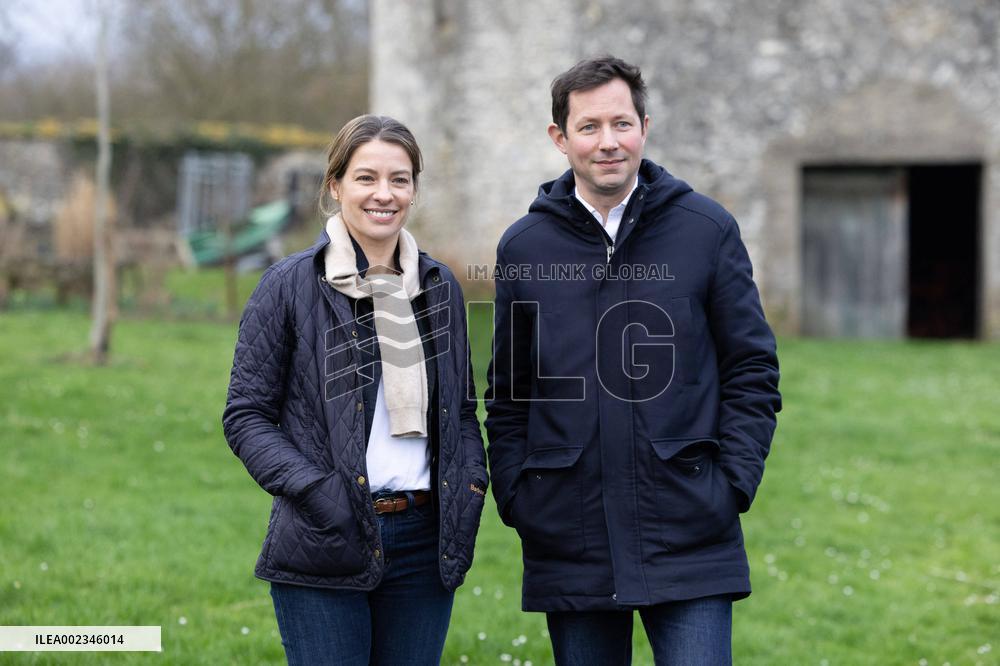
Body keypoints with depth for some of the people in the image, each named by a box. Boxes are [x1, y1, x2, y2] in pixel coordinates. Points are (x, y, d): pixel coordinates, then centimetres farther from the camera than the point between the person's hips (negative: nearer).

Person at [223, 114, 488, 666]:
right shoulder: (290, 285, -3)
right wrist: (313, 490, -16)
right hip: (324, 552, -4)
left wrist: (470, 482, 1)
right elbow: (245, 415, -3)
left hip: (424, 541, 4)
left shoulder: (440, 287, 11)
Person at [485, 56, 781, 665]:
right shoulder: (524, 247, 7)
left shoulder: (708, 230, 2)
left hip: (689, 542, -2)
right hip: (569, 542, 2)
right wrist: (515, 499, 2)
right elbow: (507, 394, 12)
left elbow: (752, 371, 5)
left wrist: (734, 482, -5)